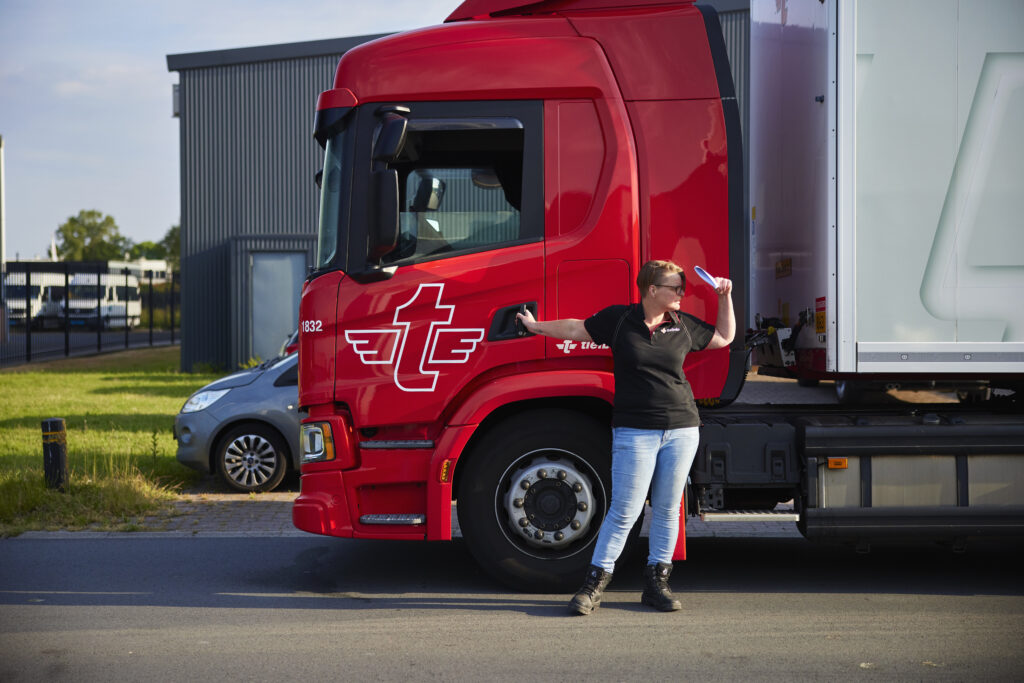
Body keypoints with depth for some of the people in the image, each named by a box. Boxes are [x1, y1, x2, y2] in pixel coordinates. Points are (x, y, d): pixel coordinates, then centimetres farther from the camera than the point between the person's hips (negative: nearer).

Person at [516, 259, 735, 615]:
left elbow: (724, 337, 23)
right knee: (625, 509, -6)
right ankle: (594, 583, 4)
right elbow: (577, 329, 14)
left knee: (667, 509, 7)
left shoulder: (683, 325, 9)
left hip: (681, 429, 3)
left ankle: (656, 582, 18)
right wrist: (536, 326, 21)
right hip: (634, 430, -3)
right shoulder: (618, 319, 0)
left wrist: (725, 296, 14)